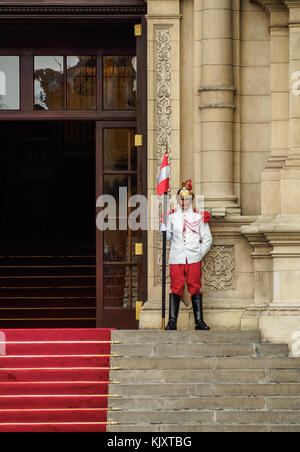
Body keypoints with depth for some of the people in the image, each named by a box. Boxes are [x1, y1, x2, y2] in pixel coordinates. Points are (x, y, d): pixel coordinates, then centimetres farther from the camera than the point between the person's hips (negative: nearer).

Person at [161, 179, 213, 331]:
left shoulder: (199, 216, 7)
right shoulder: (172, 216, 9)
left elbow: (207, 239, 9)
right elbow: (169, 237, 12)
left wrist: (199, 254, 0)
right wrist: (164, 231, -9)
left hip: (194, 260, 0)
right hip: (176, 259, 0)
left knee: (195, 289, 1)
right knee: (176, 289, -2)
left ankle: (199, 322, 4)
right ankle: (172, 322, -1)